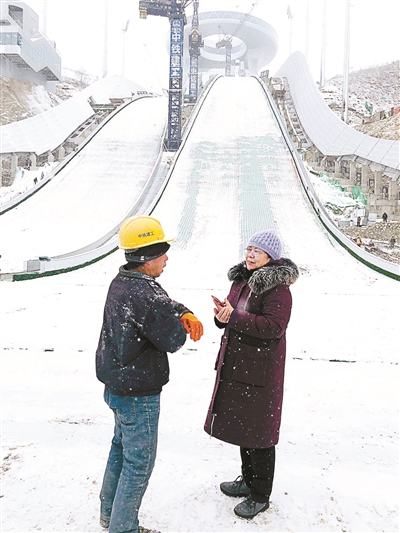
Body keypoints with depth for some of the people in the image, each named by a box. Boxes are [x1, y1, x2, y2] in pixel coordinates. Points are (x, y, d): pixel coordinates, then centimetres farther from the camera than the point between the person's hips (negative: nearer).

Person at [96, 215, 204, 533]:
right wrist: (182, 323, -4)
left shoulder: (120, 283, 1)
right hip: (139, 394, -10)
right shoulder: (145, 293, -29)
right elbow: (175, 339, -25)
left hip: (117, 385, 10)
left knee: (122, 447, 26)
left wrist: (186, 313, -12)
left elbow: (165, 303, 7)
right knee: (139, 461, 8)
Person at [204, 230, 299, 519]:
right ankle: (248, 479, 41)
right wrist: (222, 313, -10)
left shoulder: (278, 288, -17)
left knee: (258, 431, 4)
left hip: (260, 370, -9)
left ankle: (261, 496, 22)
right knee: (241, 424, 21)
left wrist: (234, 317, -29)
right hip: (235, 365, 9)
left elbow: (274, 327, -27)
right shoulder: (242, 279, 9)